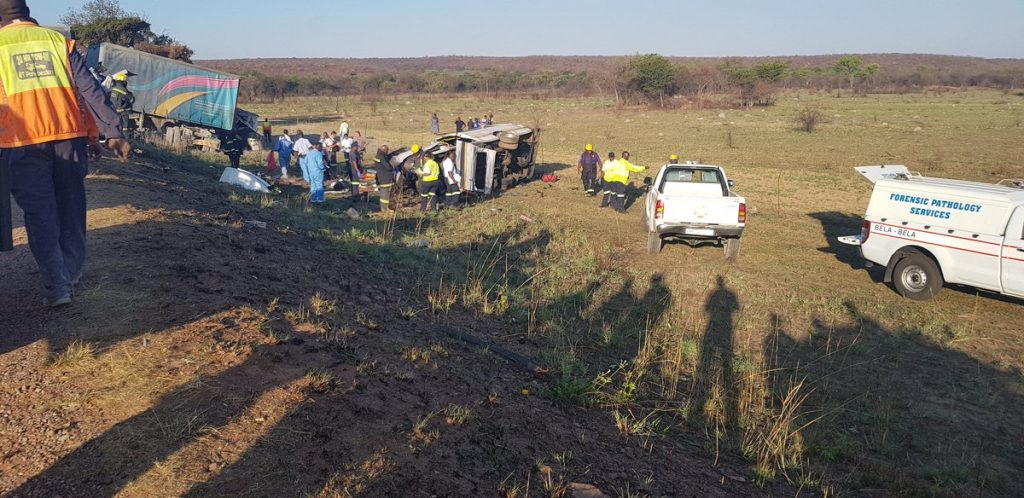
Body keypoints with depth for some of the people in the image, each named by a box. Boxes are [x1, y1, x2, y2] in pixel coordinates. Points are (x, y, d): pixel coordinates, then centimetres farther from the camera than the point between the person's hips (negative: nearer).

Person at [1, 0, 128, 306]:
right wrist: (111, 132, -1)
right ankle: (72, 275, 25)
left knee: (40, 215, 3)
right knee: (71, 208, 14)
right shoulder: (58, 40, 10)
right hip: (68, 136, 2)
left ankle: (56, 287, -1)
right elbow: (89, 89, 1)